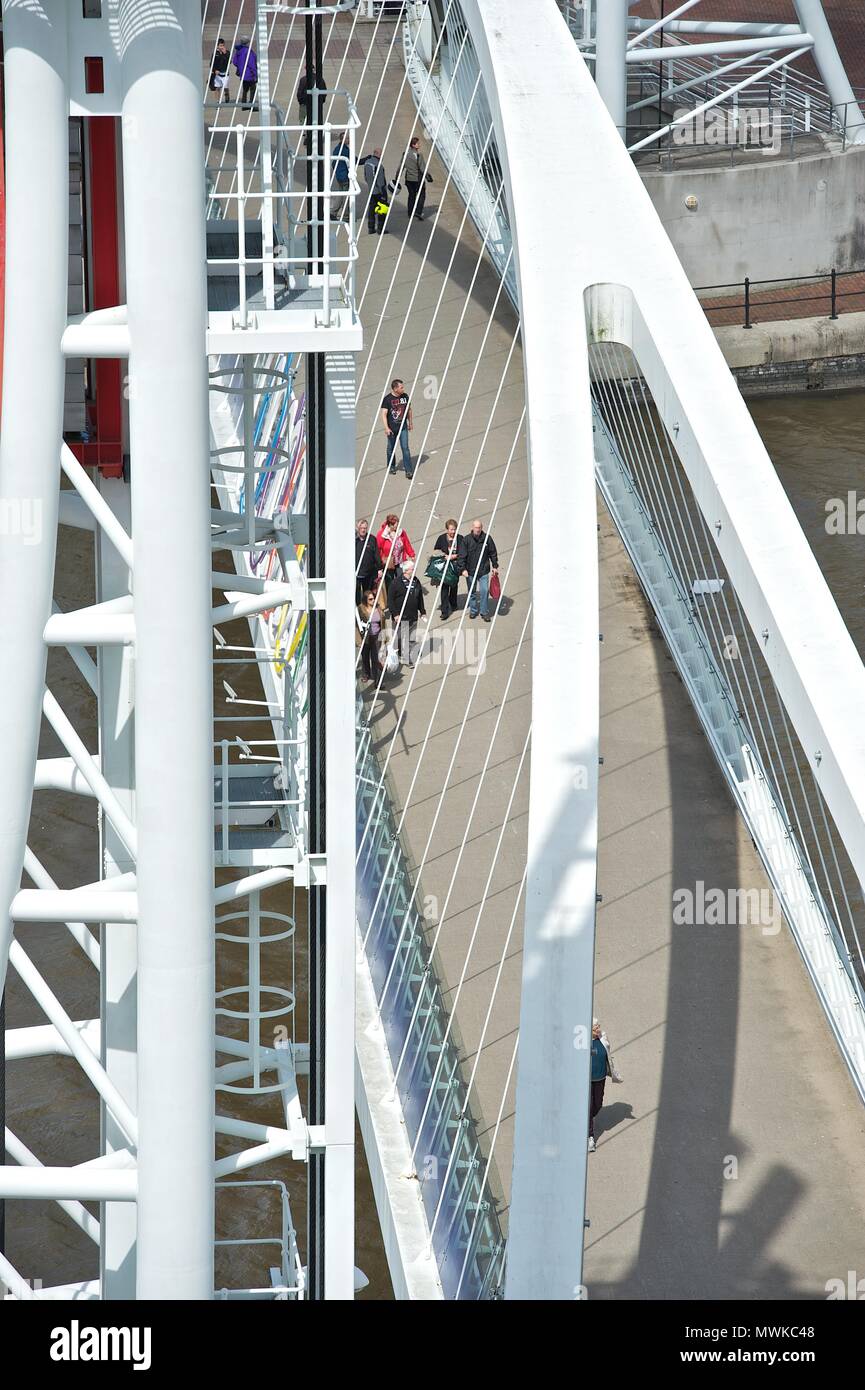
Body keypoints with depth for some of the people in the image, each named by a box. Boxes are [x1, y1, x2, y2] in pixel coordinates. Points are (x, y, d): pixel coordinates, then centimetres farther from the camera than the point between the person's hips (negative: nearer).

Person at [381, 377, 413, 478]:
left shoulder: (405, 396, 1)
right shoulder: (387, 399, -13)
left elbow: (409, 409, 15)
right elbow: (384, 414, -16)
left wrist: (411, 422, 20)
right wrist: (386, 428, -25)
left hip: (403, 427, 2)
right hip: (392, 428, -2)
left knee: (405, 448, -4)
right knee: (391, 448, 12)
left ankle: (409, 471, -5)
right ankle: (391, 466, 34)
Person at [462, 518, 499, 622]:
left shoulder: (487, 538, -3)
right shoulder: (467, 539, -6)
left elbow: (493, 553, 8)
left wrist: (495, 566, 9)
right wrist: (463, 569, -11)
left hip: (484, 571, 0)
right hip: (470, 571, 0)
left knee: (485, 591, -6)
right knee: (472, 591, 11)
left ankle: (484, 612, 5)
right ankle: (473, 611, 26)